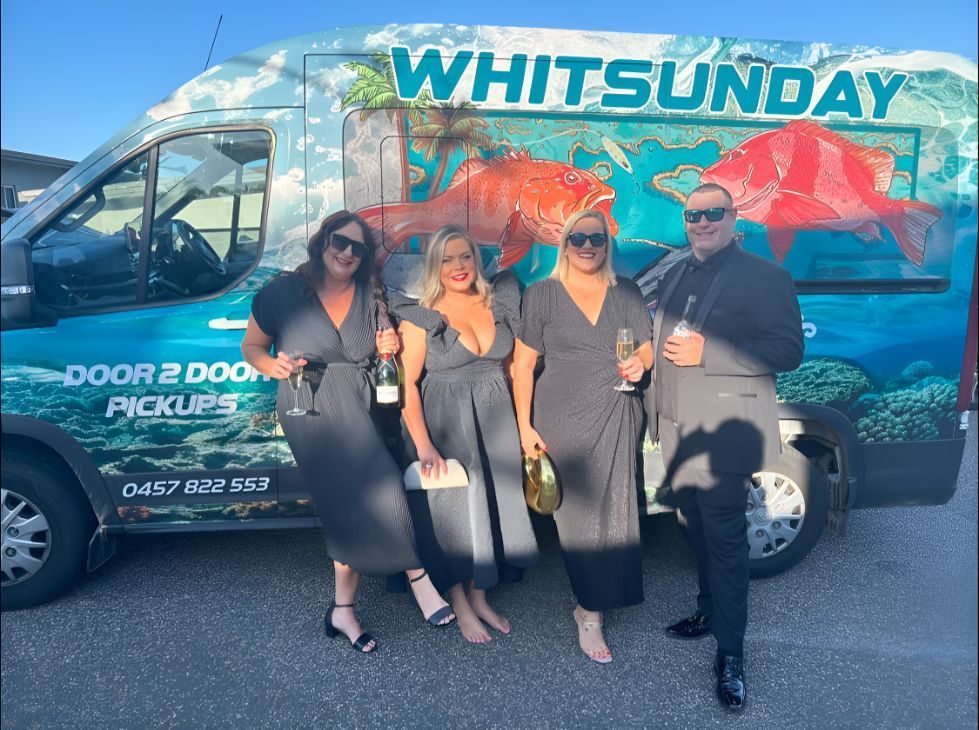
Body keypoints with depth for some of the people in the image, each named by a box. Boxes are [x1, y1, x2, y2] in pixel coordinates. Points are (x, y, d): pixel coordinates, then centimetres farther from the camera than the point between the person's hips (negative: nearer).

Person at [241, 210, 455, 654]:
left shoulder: (370, 297, 12)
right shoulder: (283, 293, 2)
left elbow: (382, 358, 21)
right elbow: (251, 345, 9)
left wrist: (389, 348, -2)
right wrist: (272, 365, -12)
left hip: (358, 407, 4)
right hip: (310, 406, -3)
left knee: (352, 502, -5)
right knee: (372, 490, -17)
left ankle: (343, 609, 9)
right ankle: (417, 576, -1)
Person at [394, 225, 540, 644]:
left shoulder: (499, 303, 3)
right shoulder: (421, 316, -9)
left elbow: (512, 362, 10)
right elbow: (406, 385, -13)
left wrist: (523, 423, 4)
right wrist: (424, 445, -21)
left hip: (496, 420, 4)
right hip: (446, 423, -4)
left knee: (492, 502, 12)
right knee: (452, 507, 6)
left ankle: (480, 597, 30)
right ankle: (460, 605, 24)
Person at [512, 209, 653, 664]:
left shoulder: (626, 293, 9)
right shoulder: (542, 295, 2)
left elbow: (647, 348, 14)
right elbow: (523, 363, 0)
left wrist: (640, 363, -11)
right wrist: (525, 425, -6)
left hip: (617, 417, 3)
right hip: (564, 419, -2)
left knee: (614, 510, 1)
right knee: (579, 511, -1)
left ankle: (591, 606, 17)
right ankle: (591, 616, 13)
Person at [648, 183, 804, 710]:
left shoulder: (764, 276, -8)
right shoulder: (675, 275, 14)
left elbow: (788, 352, -15)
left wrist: (706, 353, -22)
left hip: (720, 435, -6)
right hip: (677, 430, 7)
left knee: (724, 540, 0)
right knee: (697, 530, 18)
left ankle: (730, 652, 13)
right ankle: (710, 611, 38)